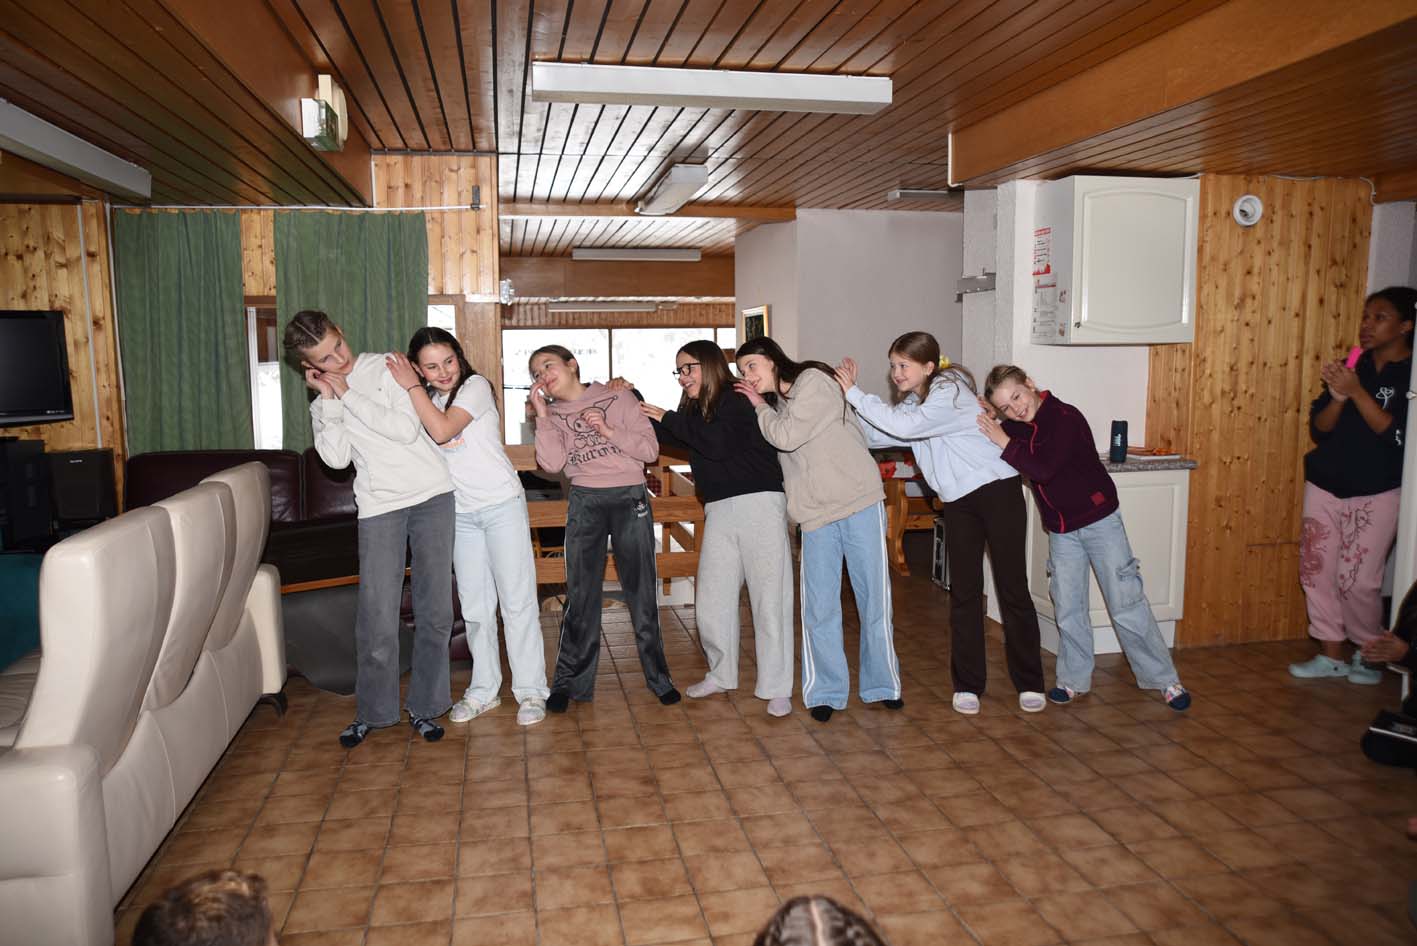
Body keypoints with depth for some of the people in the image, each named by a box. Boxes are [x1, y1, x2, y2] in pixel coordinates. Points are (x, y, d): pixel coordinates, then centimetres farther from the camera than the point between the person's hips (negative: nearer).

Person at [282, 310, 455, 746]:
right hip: (379, 507, 2)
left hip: (432, 496, -1)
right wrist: (329, 399, -7)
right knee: (378, 617, -4)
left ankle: (424, 706, 18)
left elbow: (407, 429, -12)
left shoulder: (387, 367, 2)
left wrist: (349, 395, -9)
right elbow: (337, 458, -5)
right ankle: (371, 711, 15)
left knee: (435, 610, 3)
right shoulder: (322, 404, 11)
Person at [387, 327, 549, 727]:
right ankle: (484, 690, 22)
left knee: (517, 600, -2)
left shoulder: (475, 386, -10)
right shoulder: (424, 400, 9)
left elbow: (442, 430, -24)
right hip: (460, 512, 6)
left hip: (502, 504, -6)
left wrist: (411, 387, -16)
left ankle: (531, 690, 6)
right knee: (474, 606, 10)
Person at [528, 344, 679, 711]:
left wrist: (609, 431, -13)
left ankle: (658, 677, 15)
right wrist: (542, 415, -9)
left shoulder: (618, 398, 2)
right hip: (585, 504, 2)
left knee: (641, 593, 3)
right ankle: (570, 683, 14)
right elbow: (552, 464, -8)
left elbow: (651, 450, -3)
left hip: (630, 500, -2)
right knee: (580, 596, 3)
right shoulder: (552, 415, 9)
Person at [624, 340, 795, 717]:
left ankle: (777, 688, 4)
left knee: (769, 597, -4)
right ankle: (721, 674, 24)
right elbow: (662, 436, 15)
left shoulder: (737, 402, -7)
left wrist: (668, 419, -15)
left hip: (758, 503, -7)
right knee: (711, 598, 6)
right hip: (719, 511, 7)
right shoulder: (695, 411, 16)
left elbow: (718, 443, -22)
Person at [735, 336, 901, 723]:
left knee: (874, 599, 4)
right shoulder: (776, 404, 17)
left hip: (860, 503, -5)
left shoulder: (813, 380, -6)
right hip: (816, 514, 6)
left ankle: (882, 684, 18)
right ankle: (826, 691, 11)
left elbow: (787, 436, -14)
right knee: (818, 607, -1)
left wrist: (760, 406, 0)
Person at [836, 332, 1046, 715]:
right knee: (964, 592, 5)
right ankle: (967, 684, 13)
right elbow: (876, 436, 3)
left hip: (997, 491, -7)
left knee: (1013, 588, 0)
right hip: (959, 500, 7)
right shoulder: (911, 401, 9)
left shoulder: (950, 393, -17)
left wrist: (855, 394, -24)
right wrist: (851, 398, -8)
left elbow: (904, 426, -30)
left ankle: (1029, 684, 11)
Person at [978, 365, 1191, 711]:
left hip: (1099, 520, -6)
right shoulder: (1014, 427, 1)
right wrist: (985, 427, -11)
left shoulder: (1065, 417, -21)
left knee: (1127, 605, -1)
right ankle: (1074, 679, 21)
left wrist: (1005, 443, -29)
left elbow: (1043, 469, -30)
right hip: (1060, 529, 6)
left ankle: (1165, 680, 11)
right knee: (1067, 609, 7)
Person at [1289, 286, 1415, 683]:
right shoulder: (1352, 367, 7)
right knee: (1316, 570, 4)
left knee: (1357, 580, -5)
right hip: (1325, 486, 5)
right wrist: (1337, 397, -17)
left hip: (1377, 493, -4)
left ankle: (1369, 653, 20)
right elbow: (1319, 429, 2)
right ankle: (1331, 654, 18)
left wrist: (1357, 392, -23)